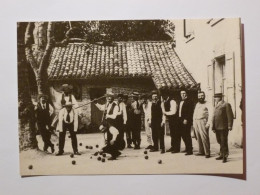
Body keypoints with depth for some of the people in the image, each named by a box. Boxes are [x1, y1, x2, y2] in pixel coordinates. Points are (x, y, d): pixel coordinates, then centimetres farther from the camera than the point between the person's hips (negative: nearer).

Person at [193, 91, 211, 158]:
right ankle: (201, 151, 12)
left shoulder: (206, 104, -1)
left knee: (204, 137, -11)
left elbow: (210, 114, -9)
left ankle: (207, 153, -7)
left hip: (202, 121, -6)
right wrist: (194, 123, 15)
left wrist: (208, 123, -17)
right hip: (196, 122, 6)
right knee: (198, 138, 6)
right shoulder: (197, 105, 19)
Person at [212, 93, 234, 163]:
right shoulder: (216, 106, 19)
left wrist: (230, 125, -15)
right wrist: (213, 127, 12)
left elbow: (230, 116, -8)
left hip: (223, 127, -7)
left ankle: (225, 156, 1)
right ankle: (222, 154, 22)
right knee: (220, 142, 12)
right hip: (217, 127, 7)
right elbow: (214, 117, 18)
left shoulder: (226, 105, -3)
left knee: (224, 142, -5)